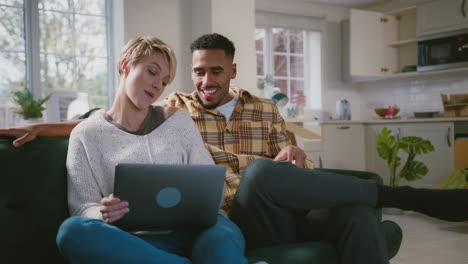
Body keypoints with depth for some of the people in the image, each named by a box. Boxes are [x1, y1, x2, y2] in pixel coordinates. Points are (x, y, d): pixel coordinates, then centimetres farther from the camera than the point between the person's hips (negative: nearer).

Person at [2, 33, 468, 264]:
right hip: (240, 219, -2)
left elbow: (296, 170, 16)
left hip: (283, 216, 3)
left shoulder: (264, 110, 19)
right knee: (259, 171, -36)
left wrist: (294, 159, -9)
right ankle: (399, 194, -20)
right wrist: (50, 126, -3)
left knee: (356, 210, -28)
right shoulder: (176, 107, 14)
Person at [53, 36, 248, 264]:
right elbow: (81, 209, 4)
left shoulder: (177, 120, 16)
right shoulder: (86, 134, 9)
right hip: (134, 241, 3)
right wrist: (102, 214, -20)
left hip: (189, 231, -2)